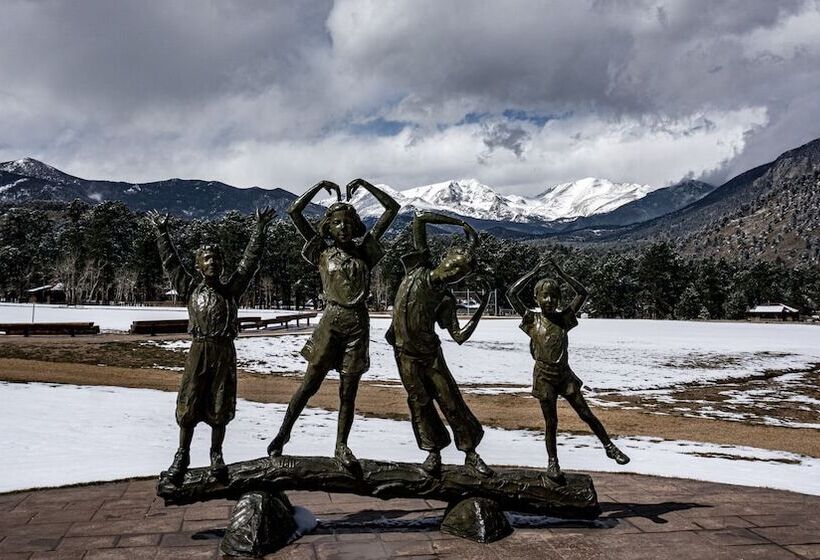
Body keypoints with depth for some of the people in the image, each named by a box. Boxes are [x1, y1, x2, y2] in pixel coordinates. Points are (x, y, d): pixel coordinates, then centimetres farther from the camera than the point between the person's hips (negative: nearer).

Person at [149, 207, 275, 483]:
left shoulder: (231, 289, 7)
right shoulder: (190, 288, 8)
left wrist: (259, 229, 1)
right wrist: (162, 231, 7)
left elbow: (250, 261, 4)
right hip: (199, 349, 0)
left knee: (220, 406, 6)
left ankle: (216, 455, 19)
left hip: (225, 351, 0)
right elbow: (170, 262, 8)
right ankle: (182, 455, 15)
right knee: (189, 405, 2)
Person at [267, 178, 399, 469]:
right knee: (309, 384, 1)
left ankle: (341, 446, 16)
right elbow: (294, 212, 1)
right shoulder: (322, 250, 5)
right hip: (332, 320, -2)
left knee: (348, 391, 6)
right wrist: (320, 186, 4)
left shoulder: (364, 249, 10)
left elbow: (392, 208, 11)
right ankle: (283, 433, 17)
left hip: (358, 322, 2)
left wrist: (365, 184, 8)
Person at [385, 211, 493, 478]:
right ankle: (433, 452, 16)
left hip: (431, 354, 0)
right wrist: (459, 223, -8)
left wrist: (482, 307, -18)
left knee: (452, 402, 1)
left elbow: (459, 336, -12)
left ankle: (470, 452, 12)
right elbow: (420, 219, -7)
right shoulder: (418, 269, -7)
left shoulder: (445, 299, -7)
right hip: (406, 354, 0)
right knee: (420, 403, 4)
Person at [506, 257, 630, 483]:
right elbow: (511, 293, -17)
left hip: (565, 374, 2)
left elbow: (582, 293, -6)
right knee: (551, 423, 3)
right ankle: (552, 463, 17)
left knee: (587, 414, 7)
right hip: (544, 376, -2)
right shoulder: (532, 320, -6)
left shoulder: (564, 318, 1)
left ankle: (609, 447, 21)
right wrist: (535, 271, -14)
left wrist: (560, 273, -10)